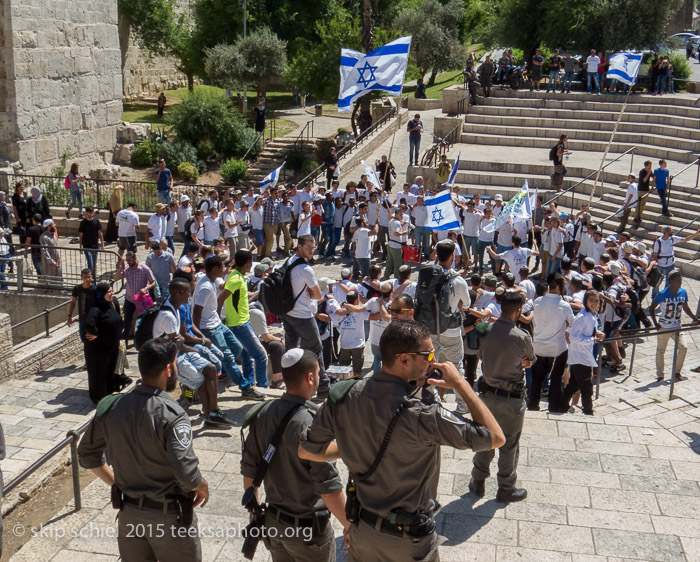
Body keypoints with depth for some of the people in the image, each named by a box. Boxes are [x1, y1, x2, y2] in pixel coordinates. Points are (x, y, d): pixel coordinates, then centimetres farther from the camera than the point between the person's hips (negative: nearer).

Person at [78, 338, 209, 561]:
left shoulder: (112, 406, -6)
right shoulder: (171, 415, -24)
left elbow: (86, 454, 5)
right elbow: (187, 474, -30)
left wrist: (117, 482, 14)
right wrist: (203, 487, -10)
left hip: (129, 512, 5)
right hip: (168, 516, -5)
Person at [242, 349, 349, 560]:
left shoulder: (263, 414, -5)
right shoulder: (312, 423, -26)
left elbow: (249, 470, 2)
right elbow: (328, 487, -25)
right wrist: (348, 525, -12)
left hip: (273, 520, 6)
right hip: (308, 528, -6)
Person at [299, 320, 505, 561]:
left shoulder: (343, 396, -14)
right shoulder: (421, 412, -31)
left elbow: (306, 450, -2)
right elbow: (496, 437, -25)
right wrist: (461, 384, -18)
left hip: (362, 530, 4)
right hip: (409, 541, -4)